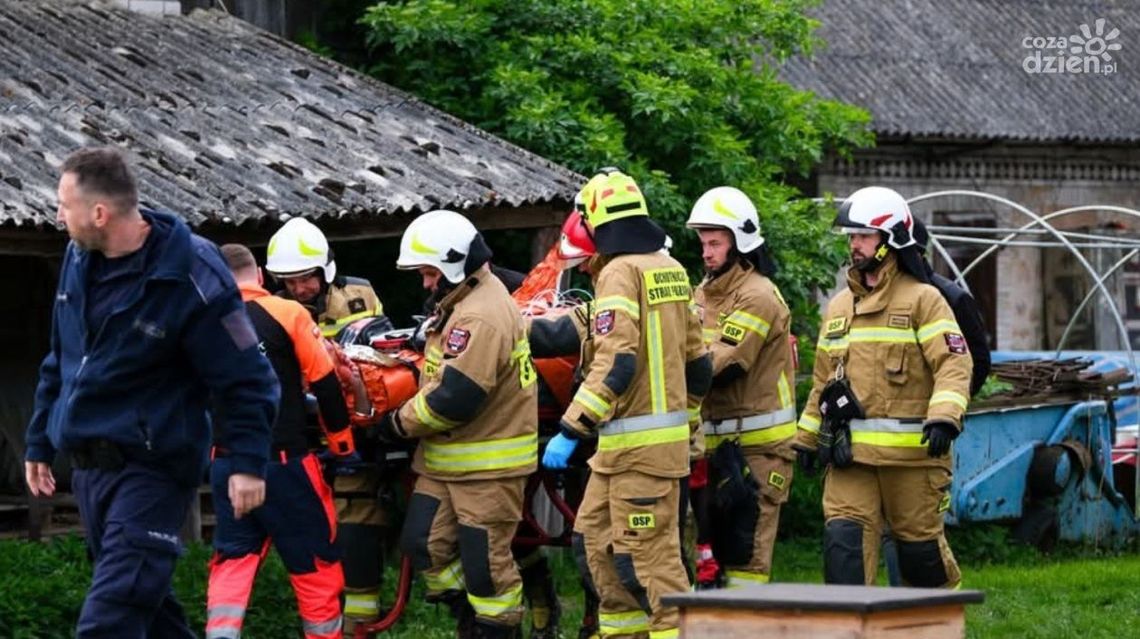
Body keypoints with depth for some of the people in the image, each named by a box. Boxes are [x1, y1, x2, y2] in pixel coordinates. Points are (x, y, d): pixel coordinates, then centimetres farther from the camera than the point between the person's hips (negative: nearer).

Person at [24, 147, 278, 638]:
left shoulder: (191, 280, -17)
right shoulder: (79, 259, 5)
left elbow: (247, 379, -11)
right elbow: (59, 362, 18)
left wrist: (248, 463, -16)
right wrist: (40, 442, 21)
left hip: (151, 469, -8)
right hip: (87, 465, 8)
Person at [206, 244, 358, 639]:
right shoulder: (287, 314, -6)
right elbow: (325, 384, -4)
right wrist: (343, 445, 6)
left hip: (226, 463, 4)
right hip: (282, 461, -4)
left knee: (233, 560, 10)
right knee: (314, 561, 7)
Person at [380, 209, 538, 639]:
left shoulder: (480, 318, -22)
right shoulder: (463, 303, 13)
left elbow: (454, 397, -26)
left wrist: (400, 424, -13)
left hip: (488, 466, -10)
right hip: (446, 463, 10)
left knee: (485, 562, -2)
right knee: (423, 543, 7)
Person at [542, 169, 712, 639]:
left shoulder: (620, 272, -13)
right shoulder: (671, 270, 13)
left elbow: (616, 365, -22)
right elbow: (697, 362, 17)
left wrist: (571, 430, -20)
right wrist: (683, 421, 28)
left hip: (638, 442, -9)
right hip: (667, 433, 9)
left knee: (649, 555, -6)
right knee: (594, 540, 15)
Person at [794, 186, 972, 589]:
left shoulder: (923, 300, -2)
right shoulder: (839, 307, 17)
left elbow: (954, 363, -11)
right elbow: (823, 379, 24)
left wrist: (944, 416, -26)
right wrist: (807, 437, 21)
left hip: (910, 450, -5)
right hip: (850, 451, 5)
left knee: (920, 544, 6)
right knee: (843, 537, -9)